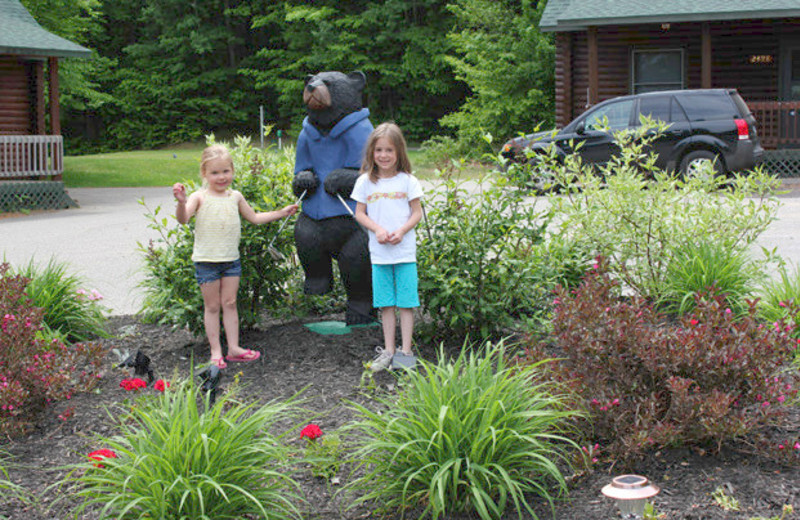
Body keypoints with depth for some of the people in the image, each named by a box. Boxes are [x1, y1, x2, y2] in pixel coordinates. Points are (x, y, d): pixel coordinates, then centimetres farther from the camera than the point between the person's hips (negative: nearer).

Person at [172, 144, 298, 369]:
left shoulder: (235, 196, 8)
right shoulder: (200, 197, -9)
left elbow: (254, 218, 21)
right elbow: (183, 219, -24)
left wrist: (280, 213, 20)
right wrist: (181, 202, -44)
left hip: (232, 259, 4)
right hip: (206, 261, -4)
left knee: (230, 303, 8)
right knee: (212, 306, 4)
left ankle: (234, 347, 14)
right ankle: (216, 351, 10)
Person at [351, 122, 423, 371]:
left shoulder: (407, 181, -1)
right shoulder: (365, 182, 2)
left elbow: (417, 213, 2)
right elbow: (360, 213, 5)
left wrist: (401, 231, -14)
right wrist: (377, 229, -12)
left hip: (405, 250, -2)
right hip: (379, 252, 2)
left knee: (406, 301, 0)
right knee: (385, 303, 7)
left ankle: (406, 351, 7)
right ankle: (388, 351, 15)